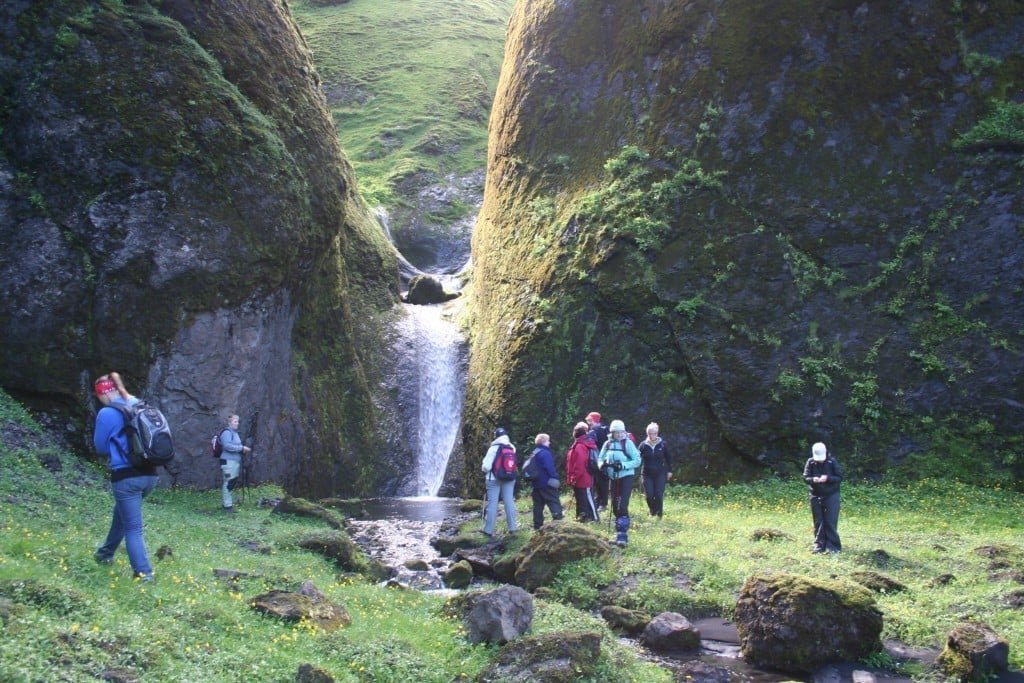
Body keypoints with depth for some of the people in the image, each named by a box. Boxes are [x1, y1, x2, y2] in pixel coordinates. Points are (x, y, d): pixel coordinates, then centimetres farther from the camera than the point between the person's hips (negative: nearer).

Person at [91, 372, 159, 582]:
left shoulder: (106, 413, -11)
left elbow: (100, 447, -1)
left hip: (126, 477, -7)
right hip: (149, 474, 7)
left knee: (133, 528, 1)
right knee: (121, 514, 28)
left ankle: (144, 573, -1)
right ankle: (106, 553, 45)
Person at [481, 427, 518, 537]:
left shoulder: (494, 448, -13)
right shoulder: (512, 448, 1)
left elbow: (486, 466, -14)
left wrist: (484, 468, 5)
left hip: (494, 479, -4)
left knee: (492, 503, 0)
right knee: (509, 502, 9)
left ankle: (489, 530, 1)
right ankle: (512, 528, 10)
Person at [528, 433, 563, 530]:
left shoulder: (534, 453, 15)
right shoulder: (545, 453, -14)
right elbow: (550, 467, -21)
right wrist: (555, 478, -15)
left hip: (537, 483, 9)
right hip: (546, 483, -9)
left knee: (538, 505, 10)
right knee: (554, 502, -7)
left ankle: (537, 526, 12)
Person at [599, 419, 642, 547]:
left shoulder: (628, 443, -9)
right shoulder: (607, 444, 5)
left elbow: (637, 460, -11)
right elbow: (600, 458, 11)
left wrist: (623, 465, -24)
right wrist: (602, 464, -12)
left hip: (626, 477, -6)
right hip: (613, 478, 6)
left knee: (622, 506, -15)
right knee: (615, 507, 12)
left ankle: (622, 536, -15)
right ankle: (621, 534, 25)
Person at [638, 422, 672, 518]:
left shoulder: (662, 444, -1)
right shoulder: (643, 445, -3)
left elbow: (668, 458, 8)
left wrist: (669, 471, 9)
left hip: (660, 474, 0)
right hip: (647, 474, 0)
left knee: (659, 495, -7)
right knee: (649, 495, -2)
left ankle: (659, 514, 11)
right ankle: (652, 511, 24)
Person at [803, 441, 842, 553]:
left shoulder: (832, 461, -8)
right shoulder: (810, 462, -3)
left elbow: (840, 477, -5)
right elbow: (805, 477, 0)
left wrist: (828, 478, -23)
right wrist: (813, 480, -23)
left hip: (831, 495, -3)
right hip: (816, 496, 3)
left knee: (830, 522, -5)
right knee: (818, 522, 7)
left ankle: (832, 546, 1)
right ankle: (819, 545, 14)